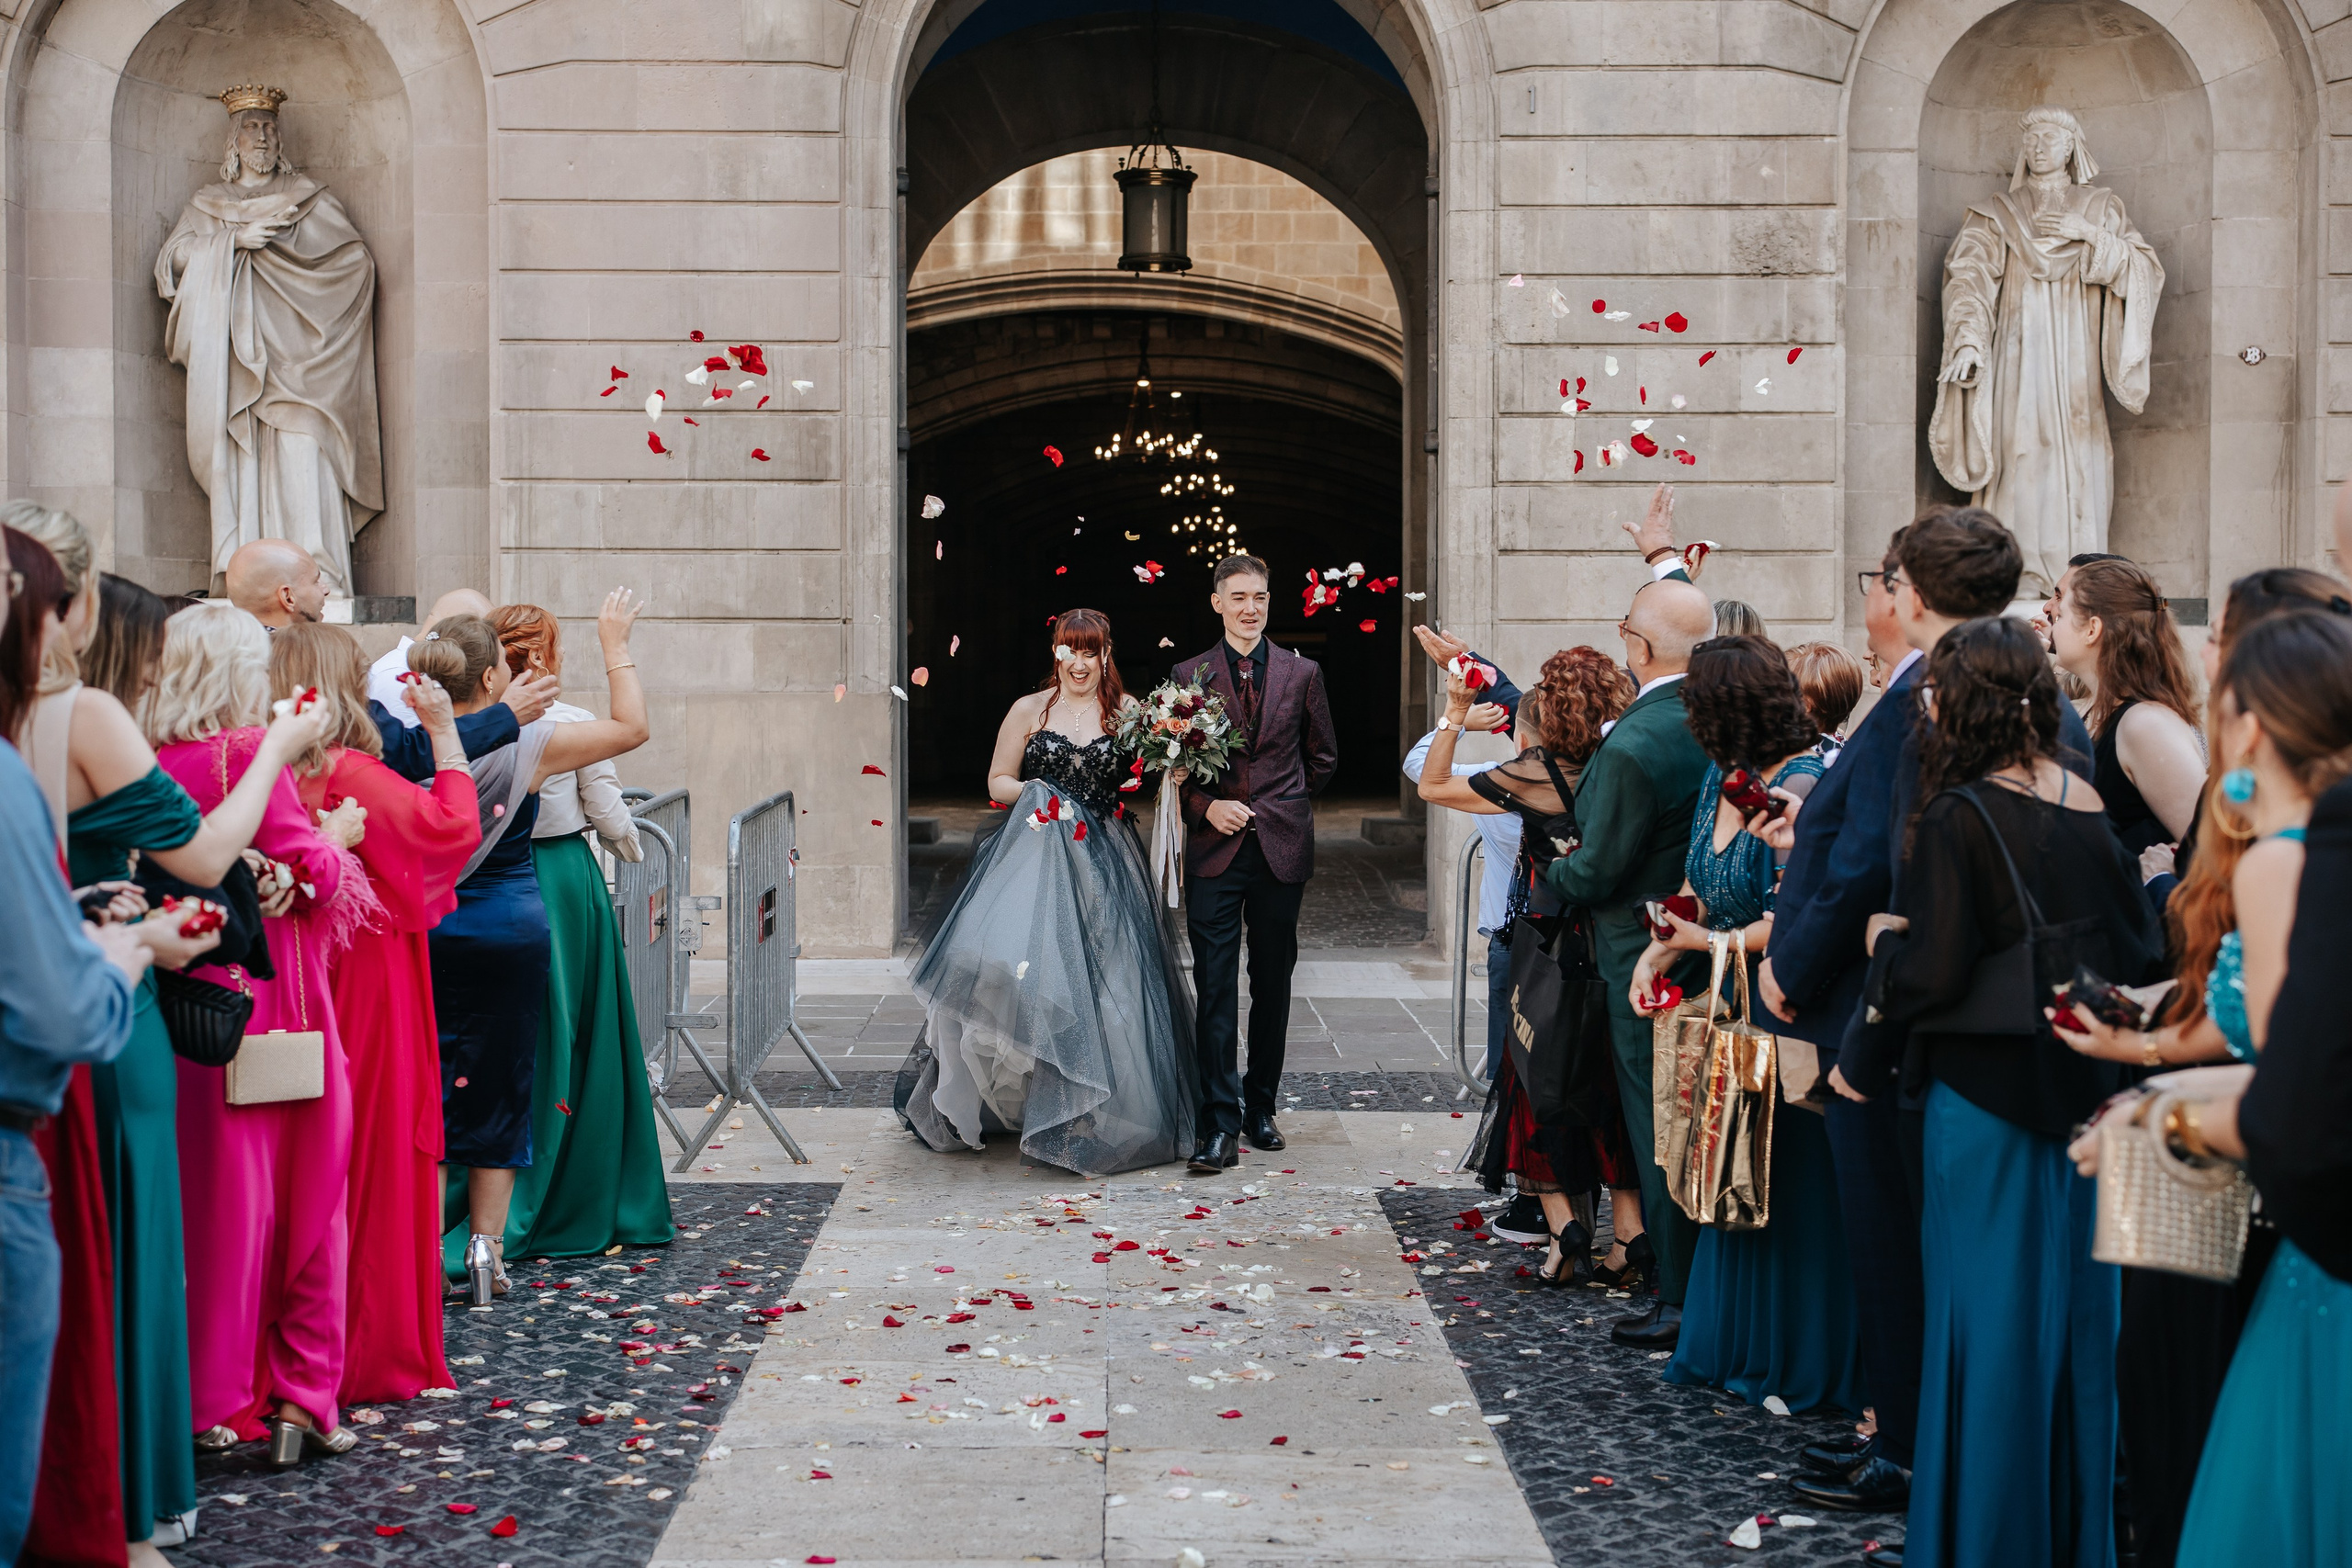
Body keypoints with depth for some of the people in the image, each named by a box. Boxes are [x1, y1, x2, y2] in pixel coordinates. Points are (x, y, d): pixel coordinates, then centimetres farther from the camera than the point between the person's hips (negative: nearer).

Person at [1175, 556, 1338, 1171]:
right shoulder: (1189, 675, 5)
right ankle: (1220, 1126, -6)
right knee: (1215, 988, -6)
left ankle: (1260, 1108, 21)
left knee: (1273, 985, 9)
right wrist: (1207, 805, -9)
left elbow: (1323, 758, 16)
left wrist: (1283, 807, 10)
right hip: (1214, 849, -1)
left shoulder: (1302, 673, 7)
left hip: (1282, 847, 2)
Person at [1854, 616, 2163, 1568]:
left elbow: (1928, 976, -18)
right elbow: (2139, 949, 6)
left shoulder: (1958, 819, -15)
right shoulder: (2089, 807, 2)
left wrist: (1885, 943, 0)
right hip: (2083, 1092, 6)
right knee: (2073, 1307, 13)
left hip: (1984, 1094, -6)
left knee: (1989, 1312, 3)